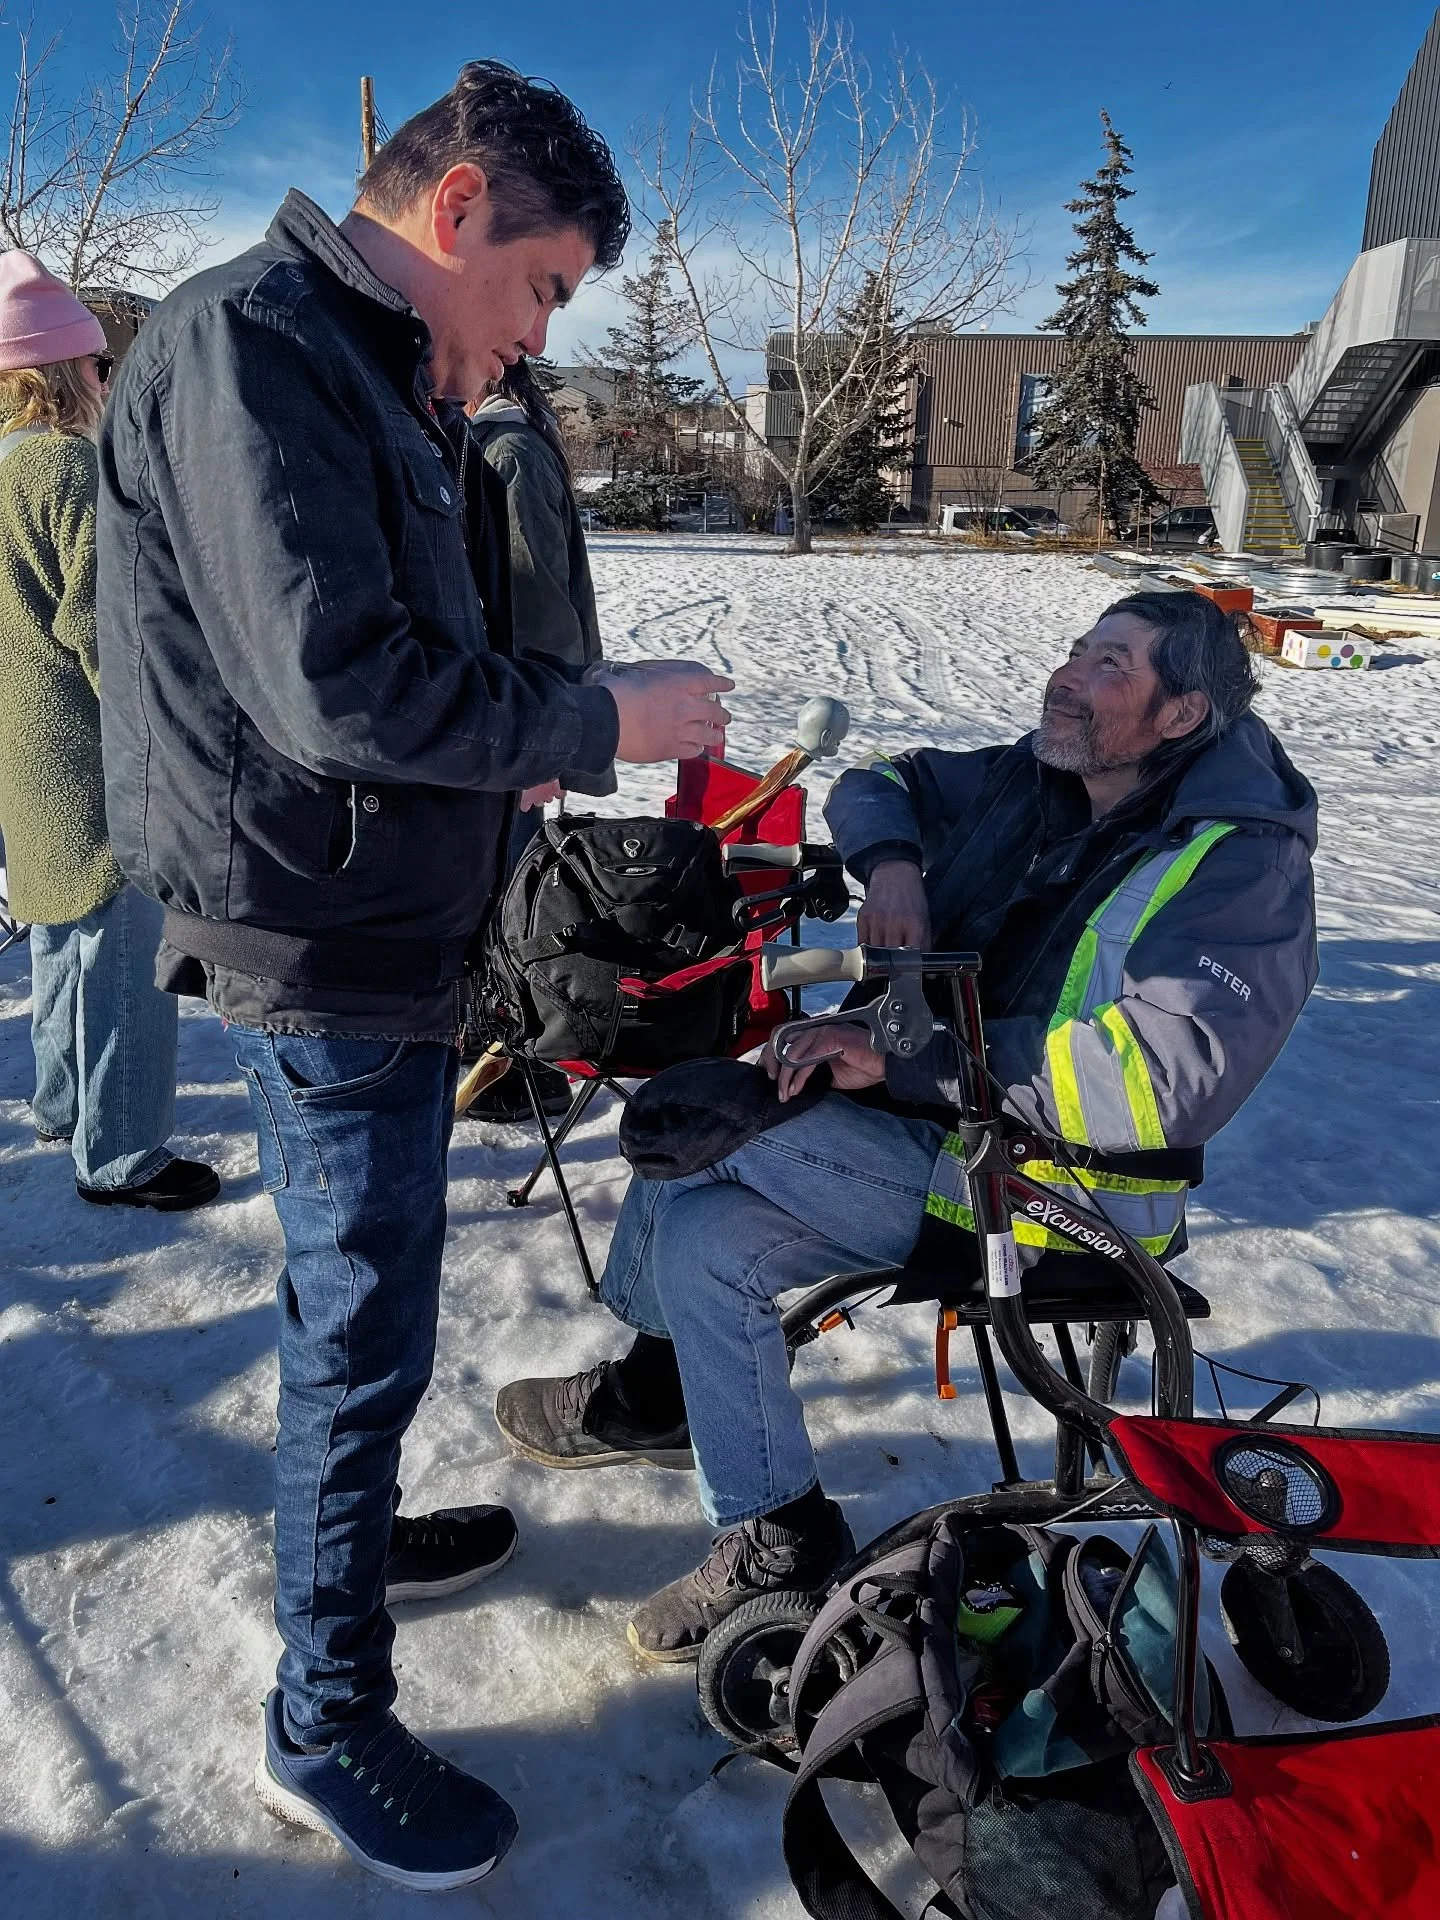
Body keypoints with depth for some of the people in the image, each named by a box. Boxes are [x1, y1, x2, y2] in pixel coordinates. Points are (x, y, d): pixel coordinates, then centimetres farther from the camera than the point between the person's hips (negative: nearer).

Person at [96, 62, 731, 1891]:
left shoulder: (367, 371, 17)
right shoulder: (247, 342, -16)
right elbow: (337, 684, -25)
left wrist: (522, 744, 6)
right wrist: (596, 718, -16)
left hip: (379, 936, 10)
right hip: (322, 944, -10)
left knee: (358, 1306, 23)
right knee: (360, 1329, 2)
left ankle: (353, 1527, 45)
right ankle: (326, 1725, 22)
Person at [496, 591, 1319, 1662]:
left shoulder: (1242, 866, -17)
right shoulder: (1029, 783, 6)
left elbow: (1161, 1074, -30)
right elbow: (879, 787, 18)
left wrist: (907, 1055, -30)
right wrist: (892, 860, -8)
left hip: (1053, 1192, -8)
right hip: (931, 1122, 8)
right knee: (699, 1234, -1)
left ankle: (652, 1391, 6)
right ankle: (778, 1539, 16)